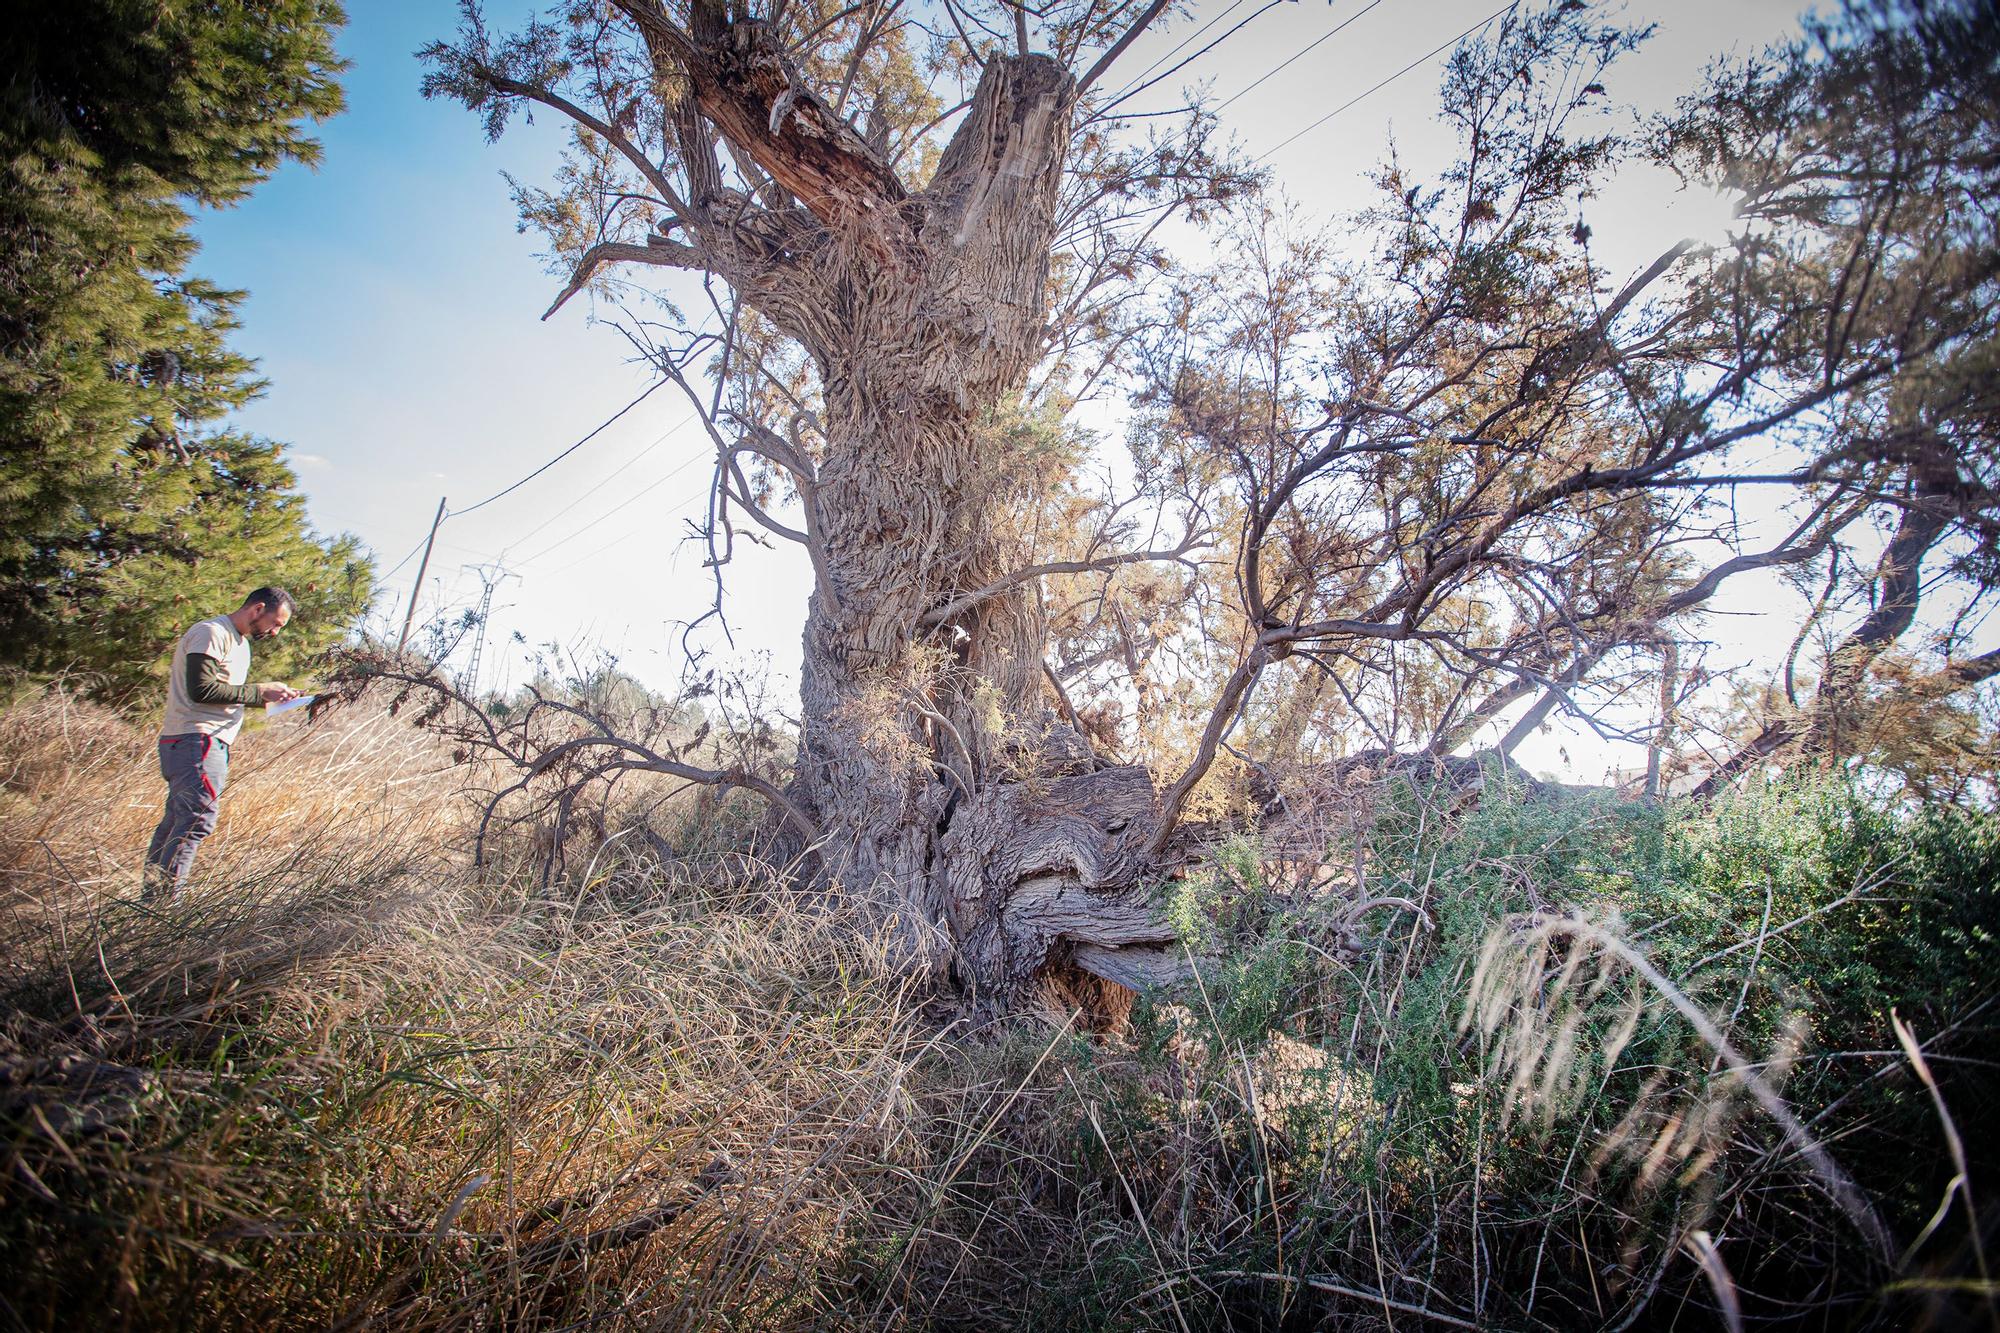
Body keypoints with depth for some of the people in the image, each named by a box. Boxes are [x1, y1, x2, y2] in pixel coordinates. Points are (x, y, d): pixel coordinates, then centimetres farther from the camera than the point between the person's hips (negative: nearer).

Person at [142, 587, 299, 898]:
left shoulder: (240, 642, 21)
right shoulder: (211, 633, -11)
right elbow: (201, 690, -20)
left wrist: (273, 695, 6)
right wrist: (259, 691, -17)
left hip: (211, 743, 10)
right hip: (195, 741, -10)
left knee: (176, 822, 12)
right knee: (198, 819, -16)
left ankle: (152, 897, 17)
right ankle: (163, 899, -17)